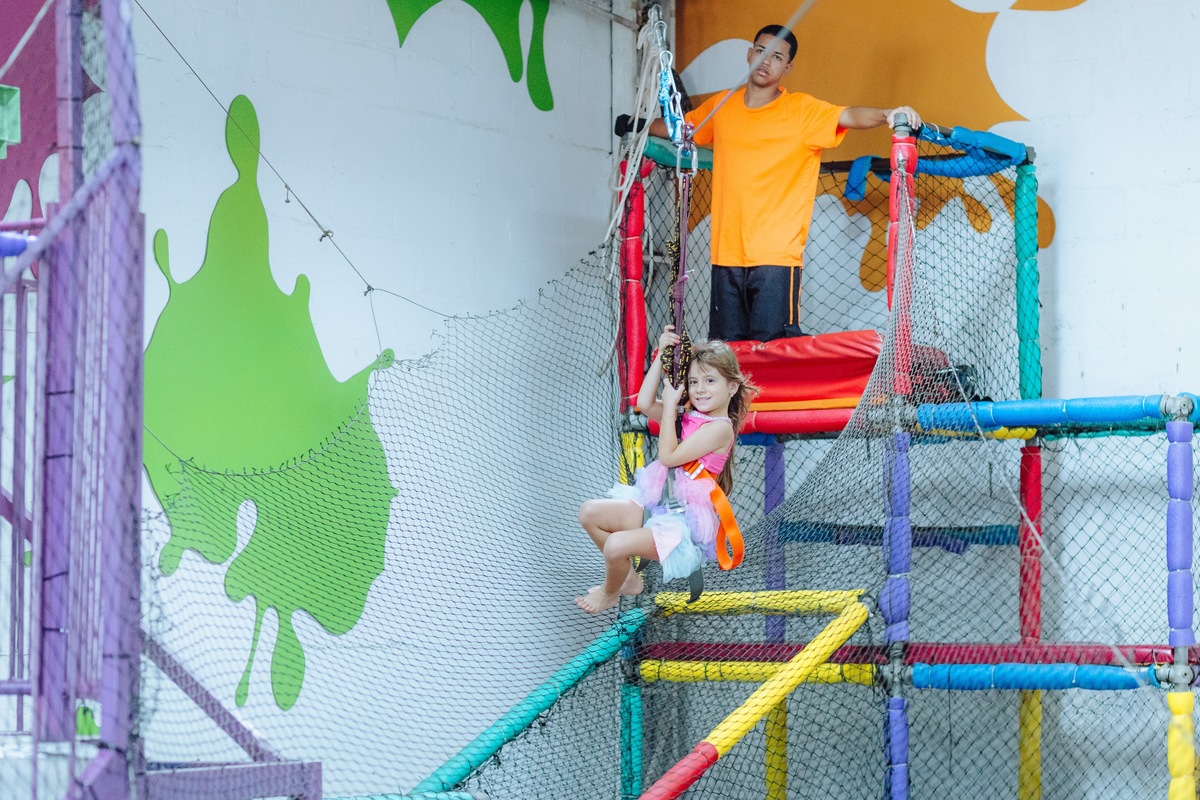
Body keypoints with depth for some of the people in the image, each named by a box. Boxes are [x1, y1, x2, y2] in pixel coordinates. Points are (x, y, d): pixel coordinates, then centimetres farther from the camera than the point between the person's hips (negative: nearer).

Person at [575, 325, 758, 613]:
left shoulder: (720, 428, -15)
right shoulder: (689, 417, 11)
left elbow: (668, 457, -19)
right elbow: (644, 403, 3)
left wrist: (670, 404, -12)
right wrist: (662, 356, -1)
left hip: (684, 520, -9)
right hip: (657, 503, 9)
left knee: (616, 545, -27)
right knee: (589, 513, 1)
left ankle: (610, 594, 9)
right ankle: (628, 578, 15)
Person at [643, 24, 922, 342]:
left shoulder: (802, 110, -2)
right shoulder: (720, 106, 11)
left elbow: (850, 116, -20)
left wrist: (889, 114, -37)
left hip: (776, 256, -4)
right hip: (726, 255, 5)